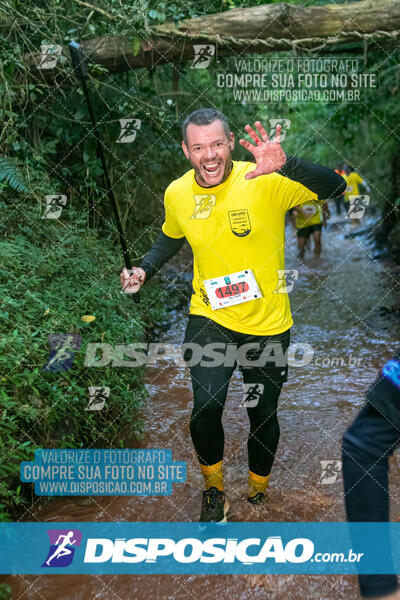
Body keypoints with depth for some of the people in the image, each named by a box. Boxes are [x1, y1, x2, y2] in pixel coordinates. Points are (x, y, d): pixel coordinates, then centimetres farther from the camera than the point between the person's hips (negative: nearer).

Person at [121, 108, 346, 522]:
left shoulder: (265, 180, -18)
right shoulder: (177, 194, -4)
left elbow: (334, 188, -28)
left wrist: (286, 166, -44)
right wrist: (144, 270, 2)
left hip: (267, 323, -1)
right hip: (209, 318, 2)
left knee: (263, 417, 13)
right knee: (205, 409, -14)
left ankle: (257, 493, 44)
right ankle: (213, 486, 19)